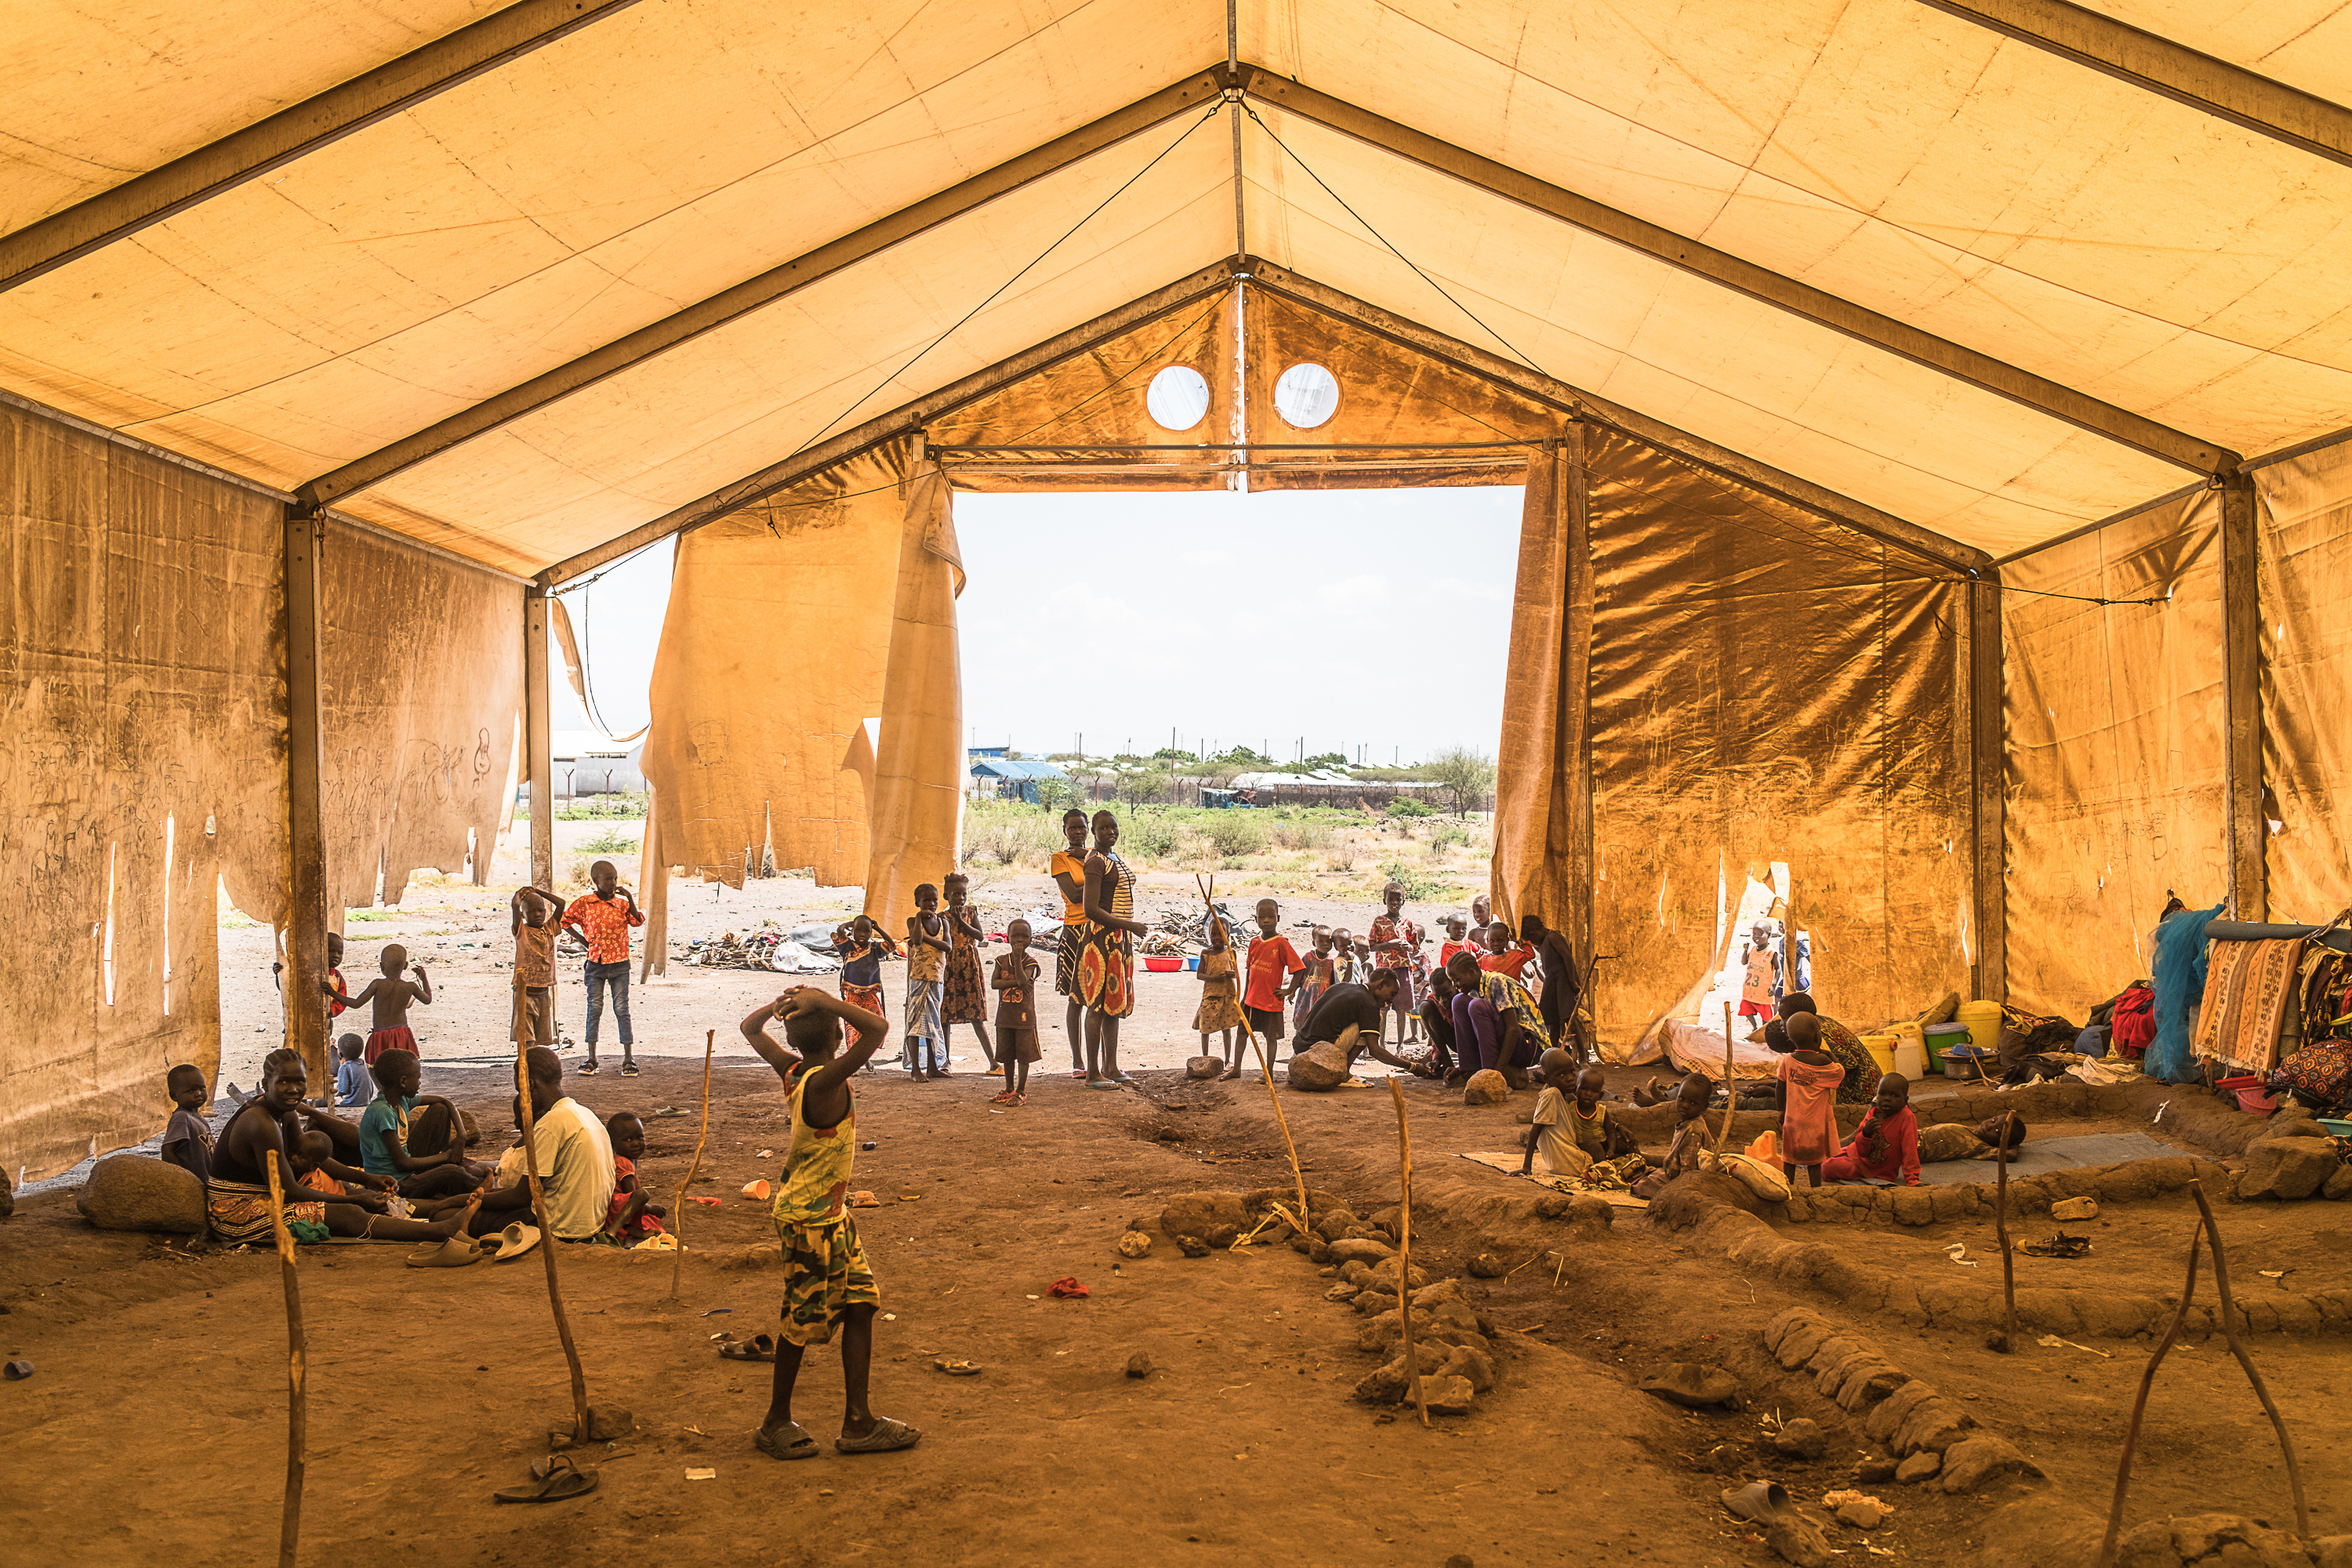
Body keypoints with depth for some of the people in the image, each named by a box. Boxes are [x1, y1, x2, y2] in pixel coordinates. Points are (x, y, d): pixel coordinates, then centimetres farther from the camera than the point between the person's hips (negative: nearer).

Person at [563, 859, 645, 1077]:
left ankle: (629, 1059, 3)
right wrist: (582, 939, 2)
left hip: (619, 964, 1)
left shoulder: (621, 903, 2)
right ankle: (591, 1059, 11)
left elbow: (638, 921, -10)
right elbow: (563, 920, 8)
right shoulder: (584, 903, -2)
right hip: (595, 963, 0)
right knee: (594, 1009, 4)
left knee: (622, 1010, 1)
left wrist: (630, 898, -17)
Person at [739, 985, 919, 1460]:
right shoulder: (825, 1082, -25)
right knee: (804, 1316, 5)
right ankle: (776, 1423, 22)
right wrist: (822, 1000, -28)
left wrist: (782, 1003, 4)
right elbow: (877, 1028, -35)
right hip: (809, 1218, -9)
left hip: (830, 1213, 9)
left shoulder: (793, 1071, 0)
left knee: (860, 1303, 10)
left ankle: (858, 1422, 16)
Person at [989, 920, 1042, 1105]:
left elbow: (1023, 980, -23)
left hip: (1024, 1016, -4)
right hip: (1004, 1015, 4)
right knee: (1007, 1055, 12)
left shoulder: (1030, 962, -6)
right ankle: (1009, 1089, 26)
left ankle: (1021, 1092, 8)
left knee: (1023, 1055, 0)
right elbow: (993, 983, -7)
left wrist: (1018, 958, -22)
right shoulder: (1002, 960, 4)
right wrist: (1014, 982, -18)